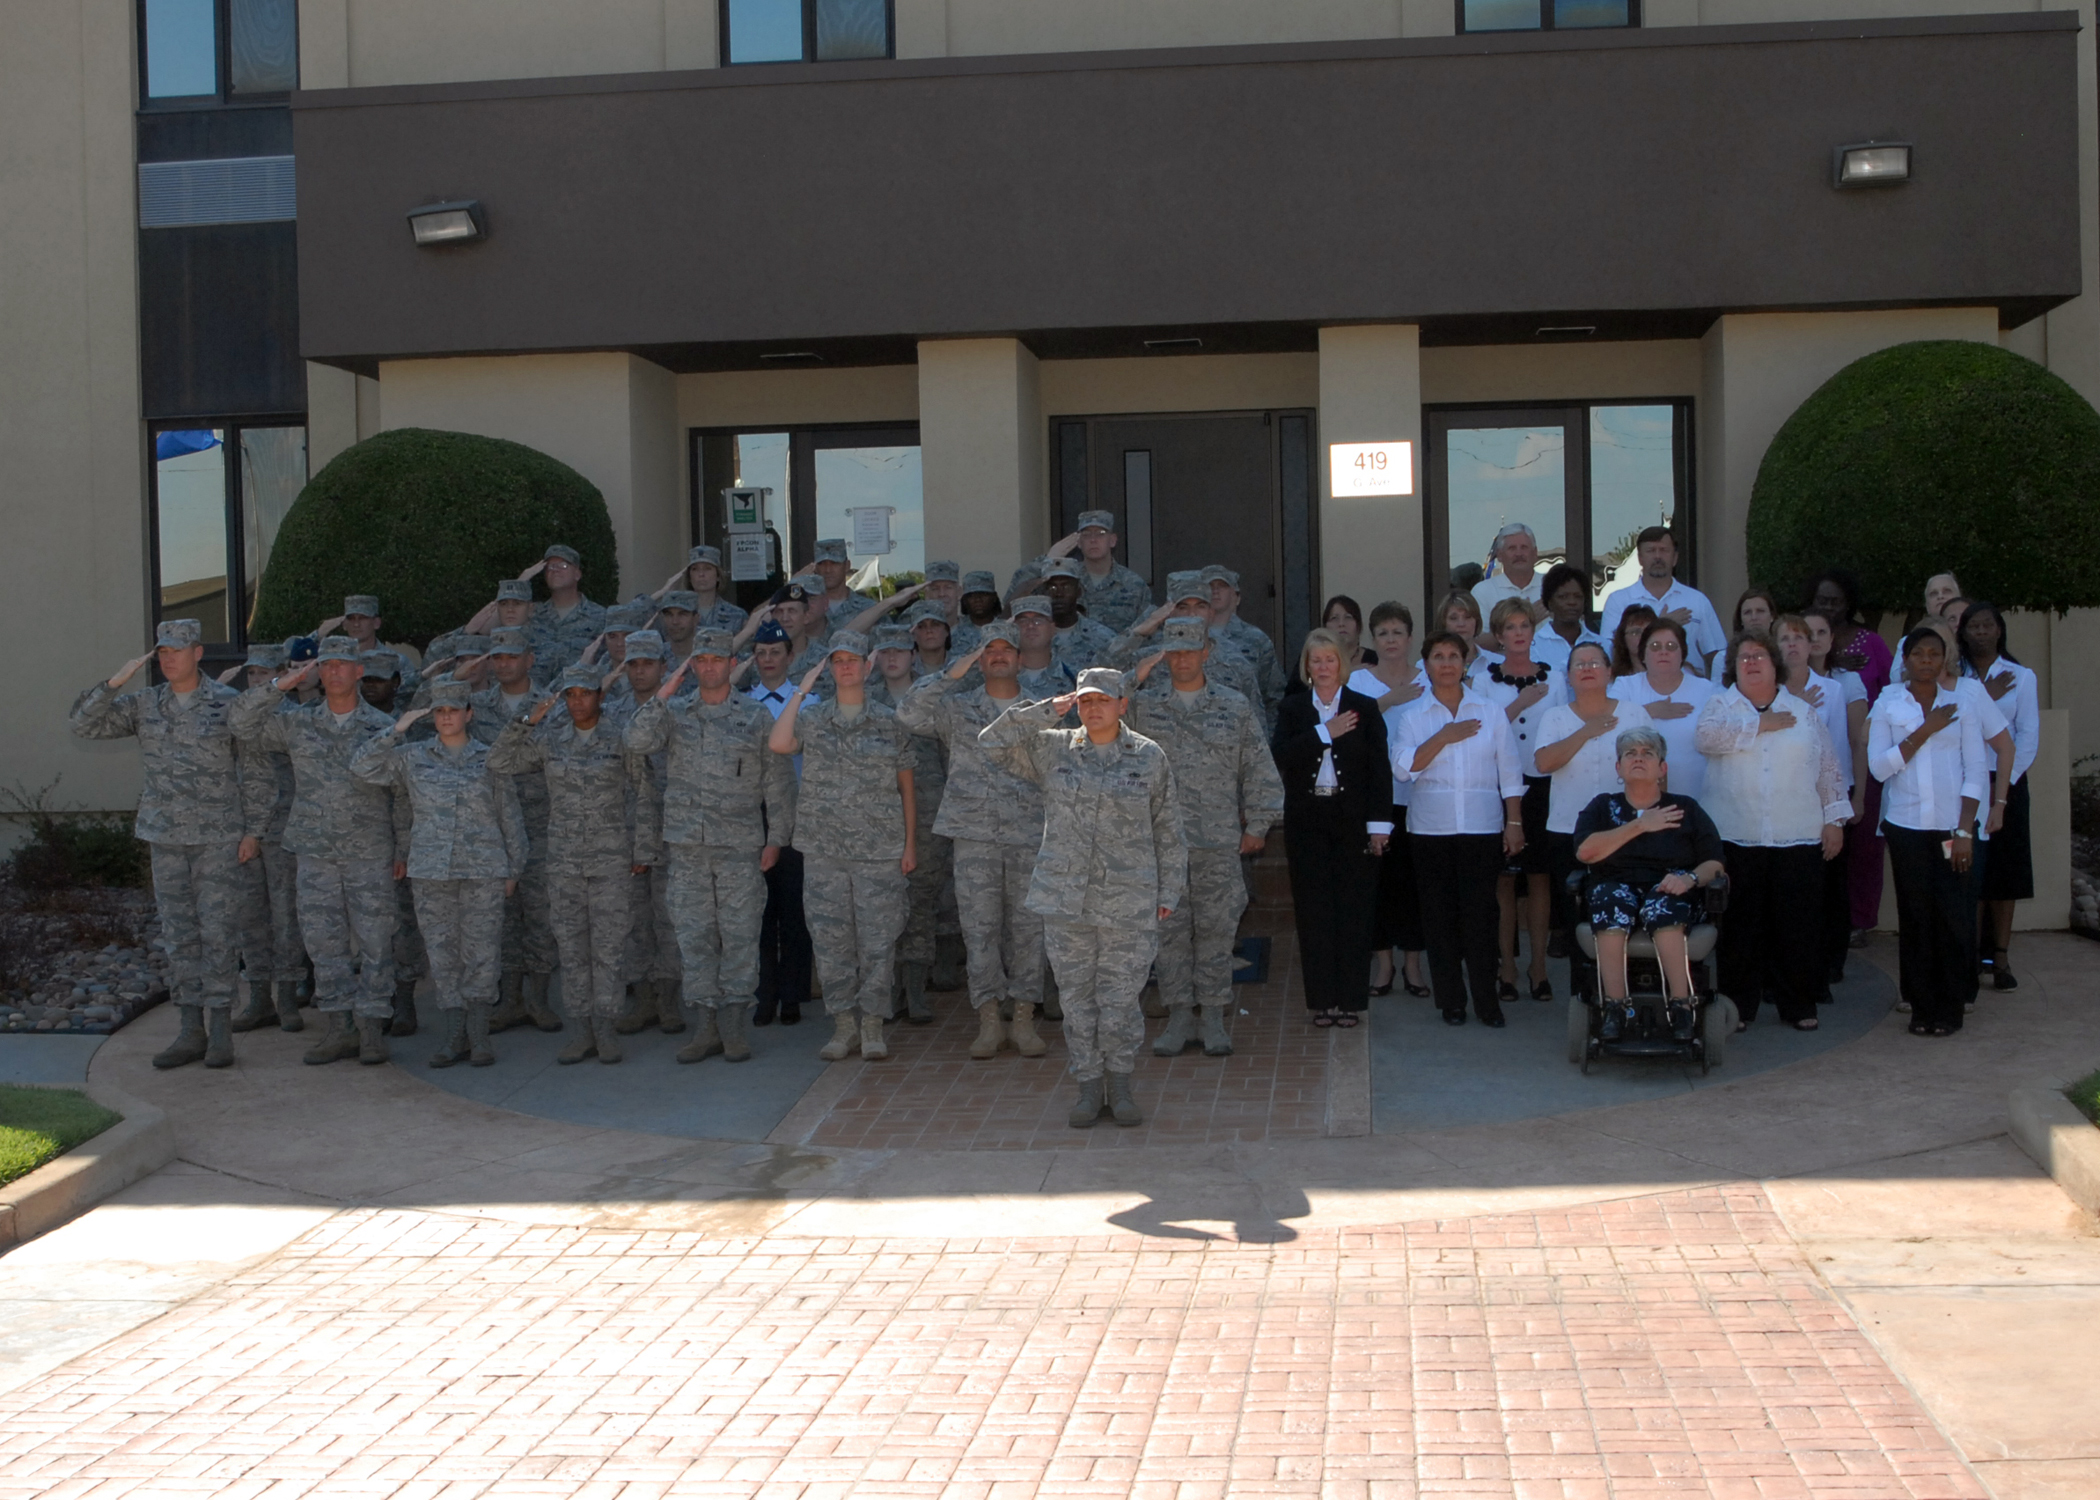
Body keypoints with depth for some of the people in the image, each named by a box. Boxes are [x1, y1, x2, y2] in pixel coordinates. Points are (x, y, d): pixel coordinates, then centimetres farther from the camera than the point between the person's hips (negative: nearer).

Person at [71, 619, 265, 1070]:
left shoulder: (229, 704, -6)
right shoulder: (144, 705, 5)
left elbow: (258, 771, -4)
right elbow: (85, 723, -4)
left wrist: (254, 831, -9)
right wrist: (116, 681, -17)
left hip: (219, 836, -4)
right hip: (166, 838, 4)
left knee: (218, 931, -4)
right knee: (179, 935, 6)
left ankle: (220, 1031, 3)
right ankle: (191, 1031, 12)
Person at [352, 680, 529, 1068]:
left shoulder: (490, 759, 6)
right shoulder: (413, 757, 8)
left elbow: (510, 817, 9)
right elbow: (363, 769, -1)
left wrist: (513, 868, 7)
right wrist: (397, 729, -5)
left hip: (483, 870, -1)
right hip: (431, 870, 1)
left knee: (482, 951, -3)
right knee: (442, 952, 3)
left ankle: (479, 1036, 4)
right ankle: (455, 1036, 10)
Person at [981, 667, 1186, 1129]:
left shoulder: (1149, 758, 4)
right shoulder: (1053, 749, 6)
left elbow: (1168, 831, 8)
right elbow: (992, 741, -1)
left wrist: (1168, 892, 5)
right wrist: (1047, 710, -5)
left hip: (1128, 904, -2)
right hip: (1066, 899, 2)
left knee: (1121, 999, 1)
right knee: (1076, 997, 7)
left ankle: (1120, 1086, 18)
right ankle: (1089, 1087, 19)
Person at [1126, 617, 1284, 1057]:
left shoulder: (1235, 708, 8)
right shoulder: (1141, 706, 8)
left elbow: (1259, 770, 10)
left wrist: (1257, 825, 5)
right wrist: (1133, 681, -8)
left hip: (1219, 843, 0)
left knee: (1216, 929, 2)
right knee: (1169, 929, 3)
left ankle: (1213, 1017, 11)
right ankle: (1179, 1016, 12)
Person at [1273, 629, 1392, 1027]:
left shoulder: (1365, 708, 5)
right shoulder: (1293, 709, 7)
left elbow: (1380, 769, 1)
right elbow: (1280, 757, -8)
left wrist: (1379, 823, -5)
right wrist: (1323, 733, -14)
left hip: (1352, 820, -1)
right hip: (1307, 822, 1)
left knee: (1353, 908, -1)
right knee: (1313, 909, 1)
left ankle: (1350, 998, 7)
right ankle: (1321, 999, 7)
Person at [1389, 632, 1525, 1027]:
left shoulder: (1491, 711, 8)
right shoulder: (1413, 715, 6)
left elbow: (1510, 772, 8)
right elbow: (1403, 767, -7)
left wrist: (1514, 823, 3)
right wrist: (1444, 737, -12)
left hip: (1482, 827, -1)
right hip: (1432, 829, 1)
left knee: (1480, 913, -5)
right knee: (1440, 916, 2)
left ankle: (1486, 1001, 3)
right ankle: (1450, 1001, 12)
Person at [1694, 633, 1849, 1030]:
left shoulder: (1804, 711, 13)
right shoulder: (1720, 705, 8)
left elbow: (1829, 767, 13)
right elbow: (1705, 735, -15)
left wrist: (1834, 820, 5)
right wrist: (1761, 725, -10)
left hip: (1797, 838, 1)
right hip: (1735, 838, -1)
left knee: (1798, 924, 1)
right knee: (1739, 924, 3)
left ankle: (1799, 1005, 12)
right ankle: (1739, 1005, 12)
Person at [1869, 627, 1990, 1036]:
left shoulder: (1961, 704, 6)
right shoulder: (1887, 706, 6)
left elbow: (1977, 770, 3)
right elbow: (1879, 766, -5)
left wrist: (1965, 829, -5)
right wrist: (1925, 731, -10)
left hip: (1952, 825, 0)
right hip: (1906, 825, 0)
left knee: (1954, 917, -4)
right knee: (1916, 917, 1)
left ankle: (1950, 1009, 5)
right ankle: (1921, 1007, 10)